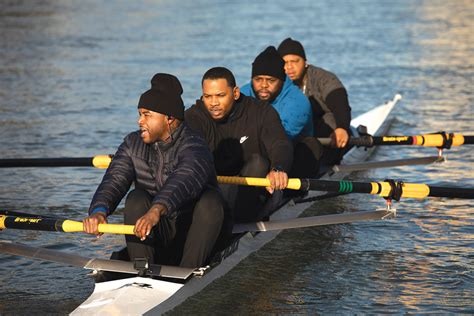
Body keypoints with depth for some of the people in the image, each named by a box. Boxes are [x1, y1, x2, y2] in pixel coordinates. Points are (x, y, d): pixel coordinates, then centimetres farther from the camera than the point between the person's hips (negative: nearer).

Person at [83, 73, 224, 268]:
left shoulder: (193, 146, -18)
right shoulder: (133, 144, 2)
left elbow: (184, 181, -39)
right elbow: (113, 182, -12)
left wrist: (156, 211, -58)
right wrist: (99, 211, -35)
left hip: (194, 235, -3)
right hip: (156, 238, 4)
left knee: (211, 199, -29)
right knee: (136, 199, -22)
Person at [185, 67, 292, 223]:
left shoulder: (261, 112, -3)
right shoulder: (194, 117, -4)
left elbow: (281, 146, -19)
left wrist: (278, 169, -44)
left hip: (256, 192, 1)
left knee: (258, 163, -30)